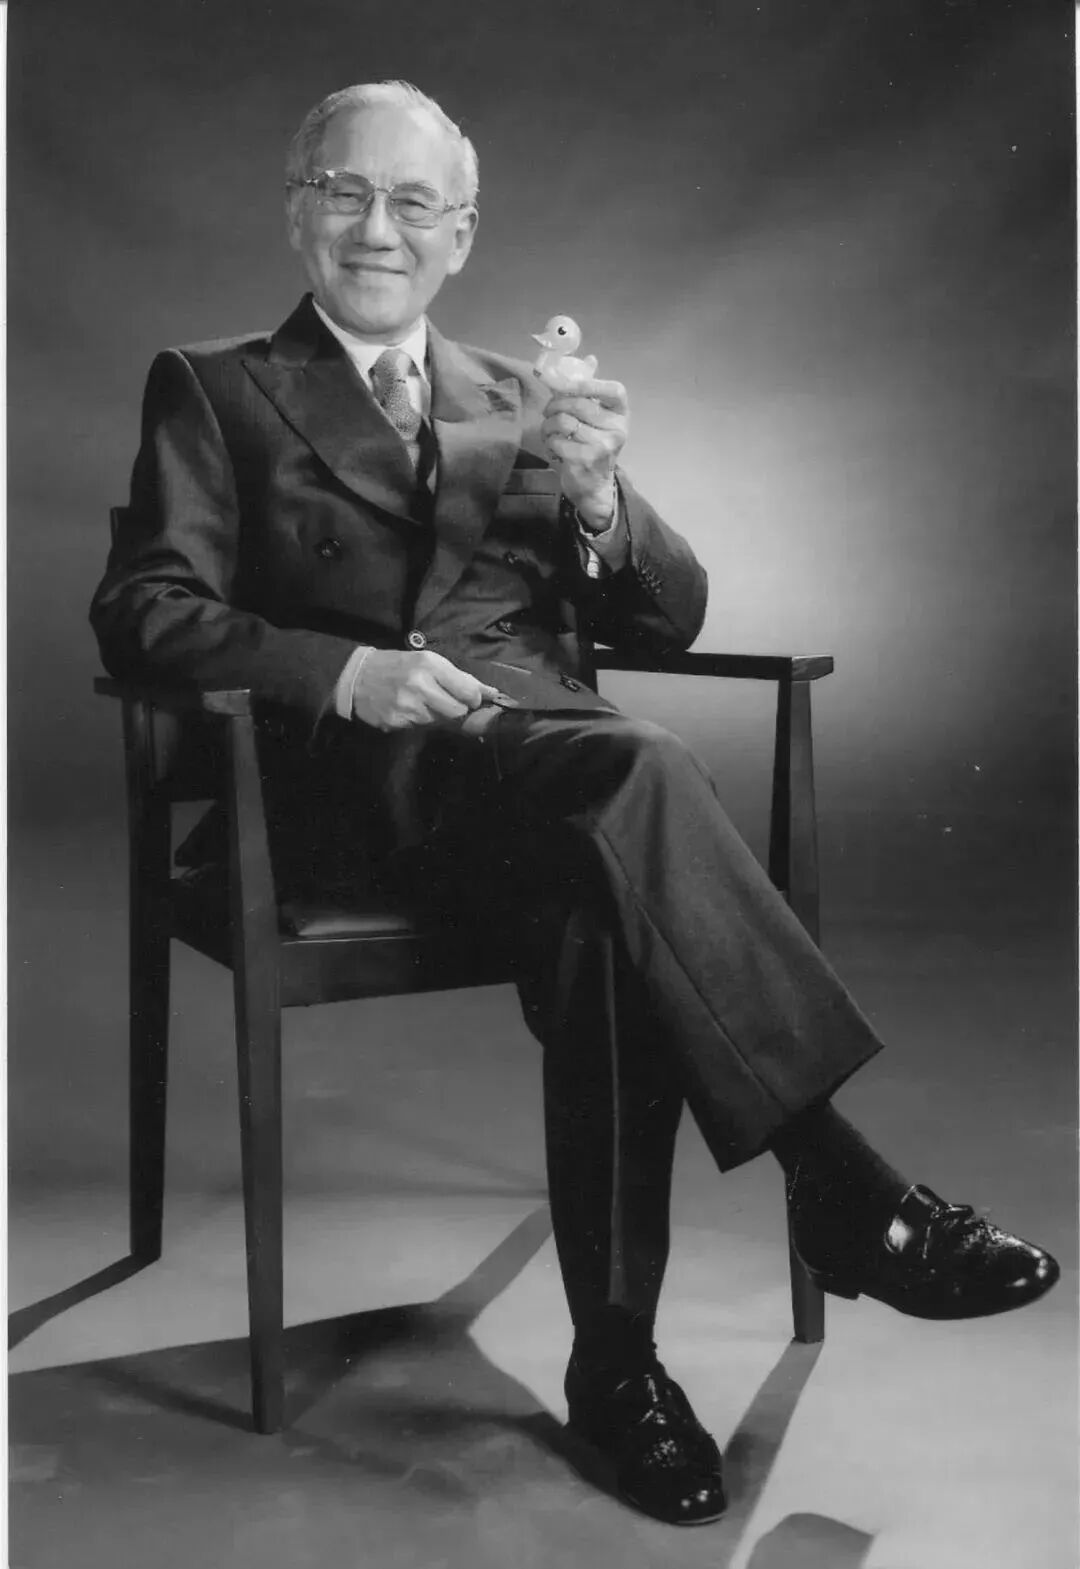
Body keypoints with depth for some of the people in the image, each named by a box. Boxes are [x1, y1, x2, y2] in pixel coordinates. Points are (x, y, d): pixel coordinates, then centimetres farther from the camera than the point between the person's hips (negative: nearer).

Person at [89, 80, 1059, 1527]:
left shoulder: (518, 403, 24)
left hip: (548, 767, 4)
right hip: (353, 781, -3)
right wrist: (343, 669, -18)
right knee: (637, 772, -33)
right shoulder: (214, 391, 14)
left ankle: (616, 1356, -21)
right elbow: (144, 613, -1)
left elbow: (665, 622, 17)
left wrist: (600, 495, -5)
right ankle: (839, 1186, -26)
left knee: (605, 913, -32)